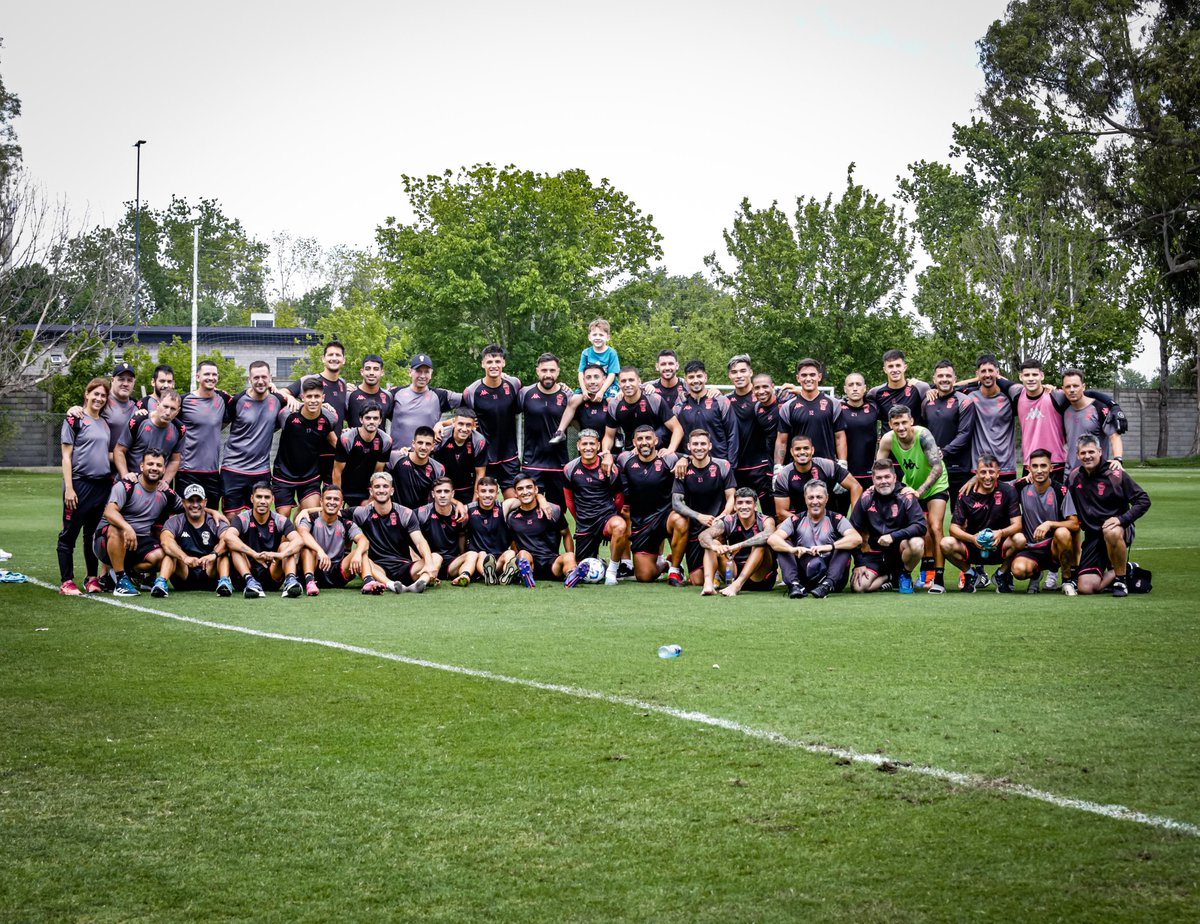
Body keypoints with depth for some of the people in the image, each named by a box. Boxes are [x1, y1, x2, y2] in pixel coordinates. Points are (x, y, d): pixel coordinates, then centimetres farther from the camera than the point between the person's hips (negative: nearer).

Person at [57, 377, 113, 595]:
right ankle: (66, 582, 1)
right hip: (80, 483, -6)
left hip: (103, 485, 6)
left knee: (95, 534, 11)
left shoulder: (105, 423, 15)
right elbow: (66, 456, -6)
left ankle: (92, 579, 19)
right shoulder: (74, 420, -2)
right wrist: (69, 488, -13)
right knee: (69, 534, -1)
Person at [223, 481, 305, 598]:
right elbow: (228, 536, -27)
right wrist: (255, 555, -40)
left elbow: (299, 541, -19)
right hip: (249, 572, -1)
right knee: (233, 544, -20)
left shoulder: (280, 520, -1)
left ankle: (290, 580, -41)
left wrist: (280, 555, -40)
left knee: (287, 544, -17)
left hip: (274, 576, 1)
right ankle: (250, 581, -39)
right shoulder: (242, 519, -4)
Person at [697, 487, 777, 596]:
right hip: (735, 574, 3)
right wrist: (714, 546, -43)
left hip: (761, 579, -3)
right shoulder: (728, 522, -3)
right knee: (713, 543, -11)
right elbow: (703, 535, -19)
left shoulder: (766, 521, -10)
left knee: (760, 544, -28)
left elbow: (768, 535, -35)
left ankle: (737, 585, -39)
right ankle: (708, 584, -32)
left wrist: (739, 546, -45)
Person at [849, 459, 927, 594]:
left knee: (917, 543, -35)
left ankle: (905, 575, -3)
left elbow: (920, 526, -19)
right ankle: (890, 578, 10)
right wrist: (860, 563, -2)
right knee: (858, 587, -21)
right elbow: (854, 531, 1)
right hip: (875, 553, 2)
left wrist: (893, 536, -30)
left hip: (898, 550, -2)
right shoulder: (866, 499, -5)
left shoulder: (905, 496, -10)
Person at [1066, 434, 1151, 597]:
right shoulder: (1074, 476, 4)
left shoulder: (1115, 474, -10)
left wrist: (1121, 519, -21)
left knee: (1111, 532, -43)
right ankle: (1114, 573, 19)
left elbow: (1143, 501, -10)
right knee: (1086, 587, -14)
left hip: (1120, 529, -3)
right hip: (1092, 536, 3)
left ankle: (1121, 579, -17)